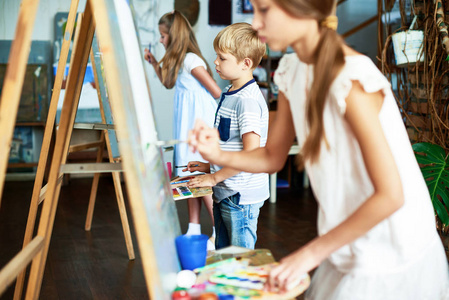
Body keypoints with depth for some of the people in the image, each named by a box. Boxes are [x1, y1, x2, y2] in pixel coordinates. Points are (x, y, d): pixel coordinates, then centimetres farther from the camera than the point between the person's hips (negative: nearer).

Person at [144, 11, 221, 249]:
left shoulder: (190, 60, -15)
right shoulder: (179, 60, 14)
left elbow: (216, 91, -18)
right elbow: (168, 82, 32)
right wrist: (154, 63, 23)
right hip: (188, 125, 9)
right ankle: (194, 230, 16)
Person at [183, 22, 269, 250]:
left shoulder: (248, 100, -20)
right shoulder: (228, 95, 10)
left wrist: (214, 177, -17)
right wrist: (210, 166, 12)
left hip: (241, 196, -9)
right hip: (223, 193, 9)